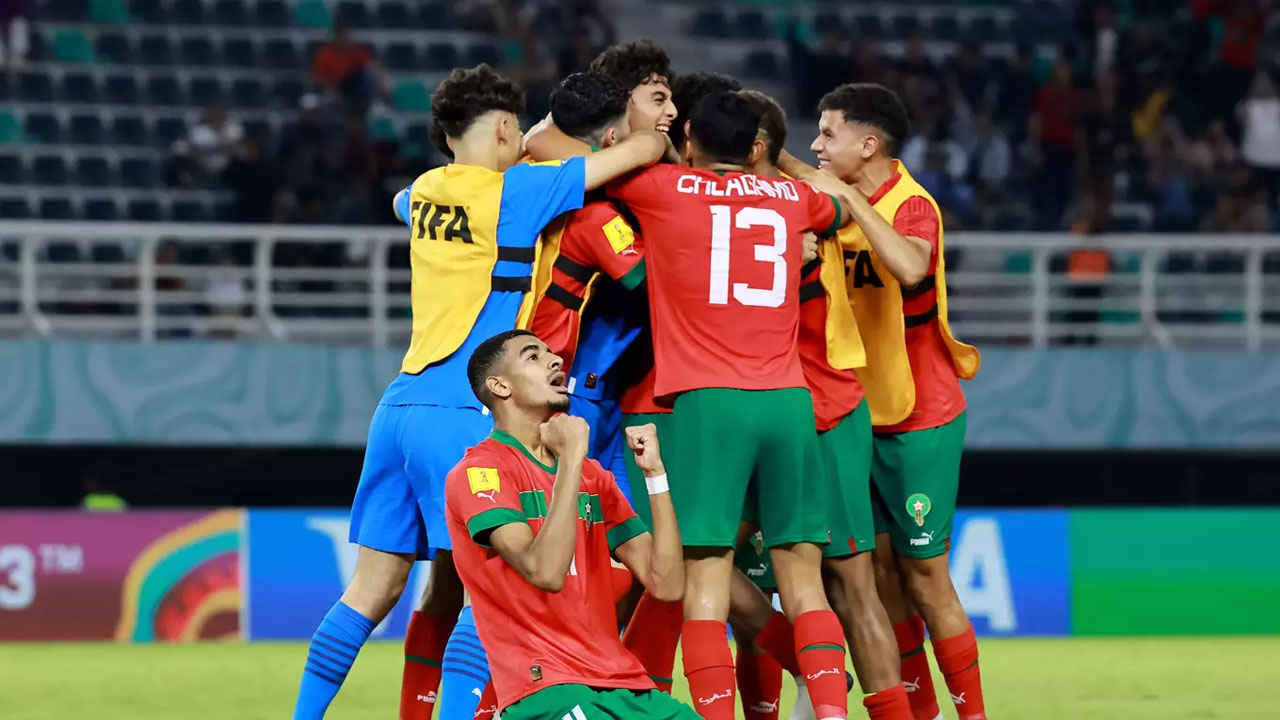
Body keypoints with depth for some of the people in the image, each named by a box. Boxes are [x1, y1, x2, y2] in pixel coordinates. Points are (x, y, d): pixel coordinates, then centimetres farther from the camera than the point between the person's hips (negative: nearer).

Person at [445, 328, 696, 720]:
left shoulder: (592, 475, 18)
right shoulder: (479, 471, -3)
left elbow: (666, 583, 9)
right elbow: (545, 572, -20)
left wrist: (655, 471, 3)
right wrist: (571, 457, -14)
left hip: (625, 687, 7)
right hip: (547, 689, -7)